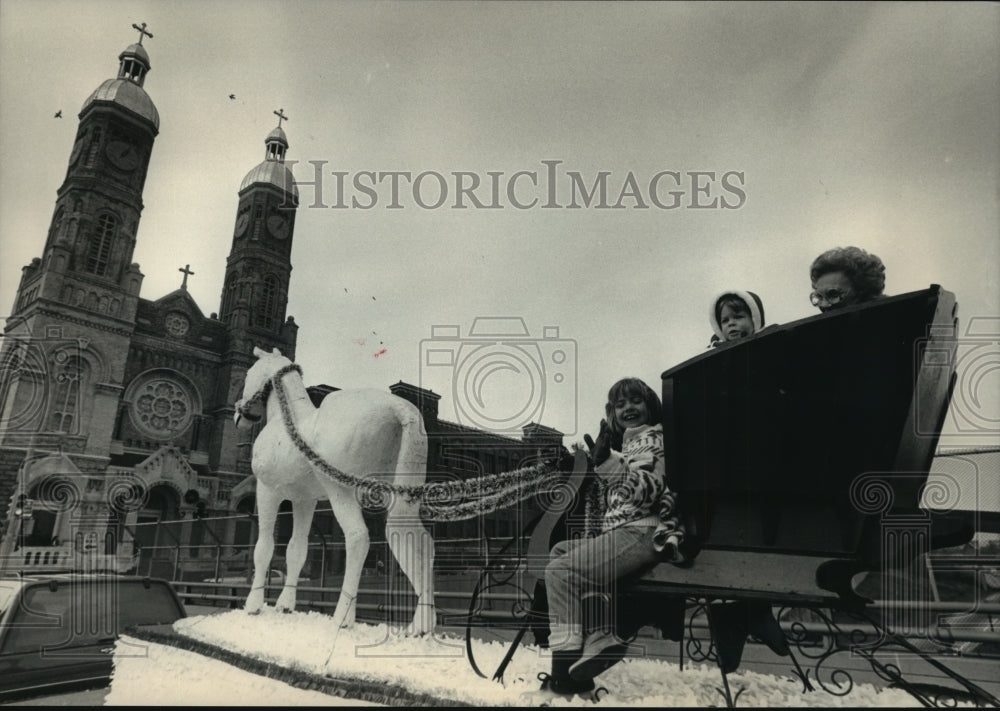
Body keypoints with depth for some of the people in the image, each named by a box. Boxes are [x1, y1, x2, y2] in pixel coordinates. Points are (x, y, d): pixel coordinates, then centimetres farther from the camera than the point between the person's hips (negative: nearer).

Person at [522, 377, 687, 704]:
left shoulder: (653, 438, 1)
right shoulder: (628, 444, 26)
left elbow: (647, 490, -16)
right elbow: (612, 504, 26)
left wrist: (607, 463, -29)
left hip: (644, 533, -10)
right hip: (620, 533, 10)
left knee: (561, 571, -20)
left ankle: (565, 678, -17)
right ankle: (600, 637, -8)